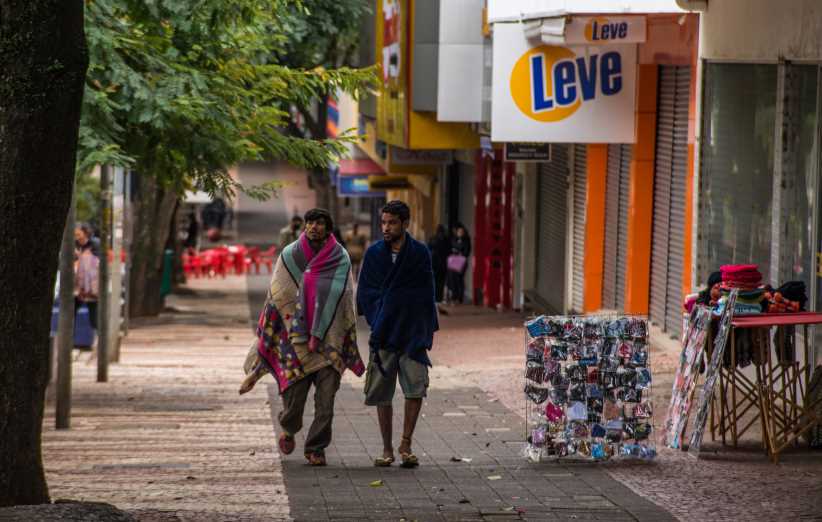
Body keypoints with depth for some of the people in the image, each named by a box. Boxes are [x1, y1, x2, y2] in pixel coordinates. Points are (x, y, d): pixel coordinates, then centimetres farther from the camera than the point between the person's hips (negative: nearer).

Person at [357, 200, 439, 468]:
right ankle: (387, 449, 15)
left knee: (416, 389, -10)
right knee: (382, 395, 4)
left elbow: (427, 294, 6)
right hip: (383, 335, 1)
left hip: (413, 334, -1)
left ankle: (406, 444, 4)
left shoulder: (419, 253, 2)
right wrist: (377, 322, -5)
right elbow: (364, 294, 5)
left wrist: (428, 330, 3)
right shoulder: (374, 253, 3)